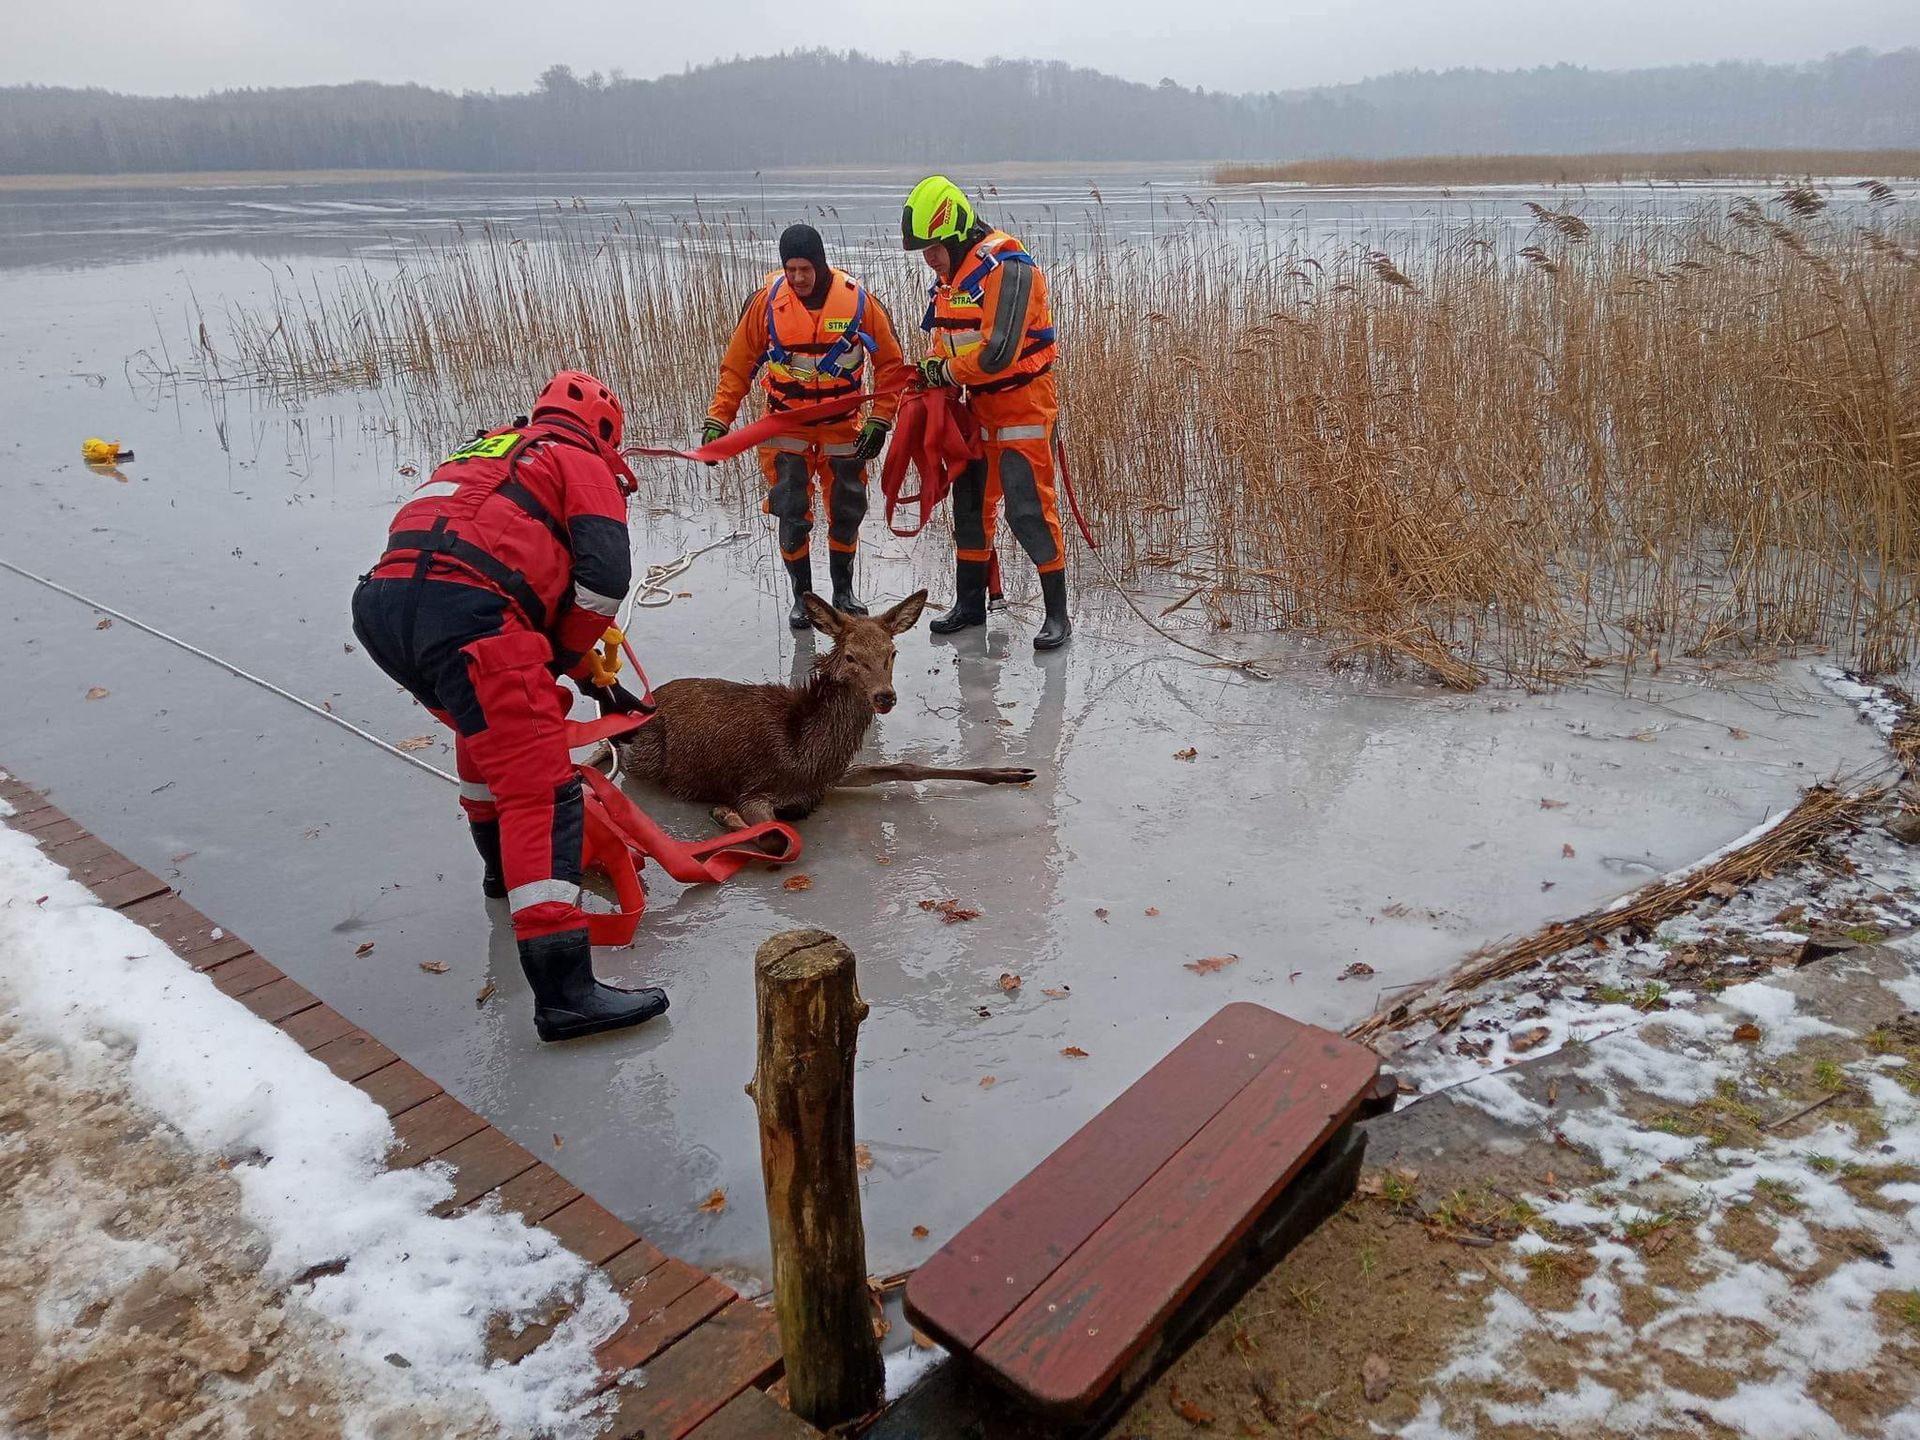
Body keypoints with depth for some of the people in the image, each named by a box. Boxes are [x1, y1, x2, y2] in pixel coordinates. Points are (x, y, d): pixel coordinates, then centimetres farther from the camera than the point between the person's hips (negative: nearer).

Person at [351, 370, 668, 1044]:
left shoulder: (486, 451, 37)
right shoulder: (583, 462, 16)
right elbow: (604, 576, 0)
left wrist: (585, 671, 37)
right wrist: (565, 658, 14)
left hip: (381, 607, 8)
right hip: (462, 616, -8)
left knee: (489, 727, 35)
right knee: (542, 789, -10)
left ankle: (507, 864, 50)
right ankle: (564, 990, -16)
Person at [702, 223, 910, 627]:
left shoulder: (860, 301, -13)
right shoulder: (766, 301, -12)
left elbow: (891, 364, -2)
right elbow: (737, 366, -4)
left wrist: (880, 420, -8)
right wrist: (717, 420, -10)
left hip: (843, 425, 1)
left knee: (846, 512, 10)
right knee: (792, 517, -4)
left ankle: (843, 591, 29)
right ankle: (802, 597, 14)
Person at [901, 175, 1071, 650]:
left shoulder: (1006, 270, -20)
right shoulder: (946, 277, 8)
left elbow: (997, 354, -27)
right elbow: (940, 340, 19)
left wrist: (947, 371, -13)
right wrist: (932, 373, -1)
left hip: (1022, 407, -9)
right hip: (976, 409, 9)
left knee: (1028, 511, -10)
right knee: (970, 506, 14)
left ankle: (1058, 614, -1)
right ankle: (970, 603, 28)